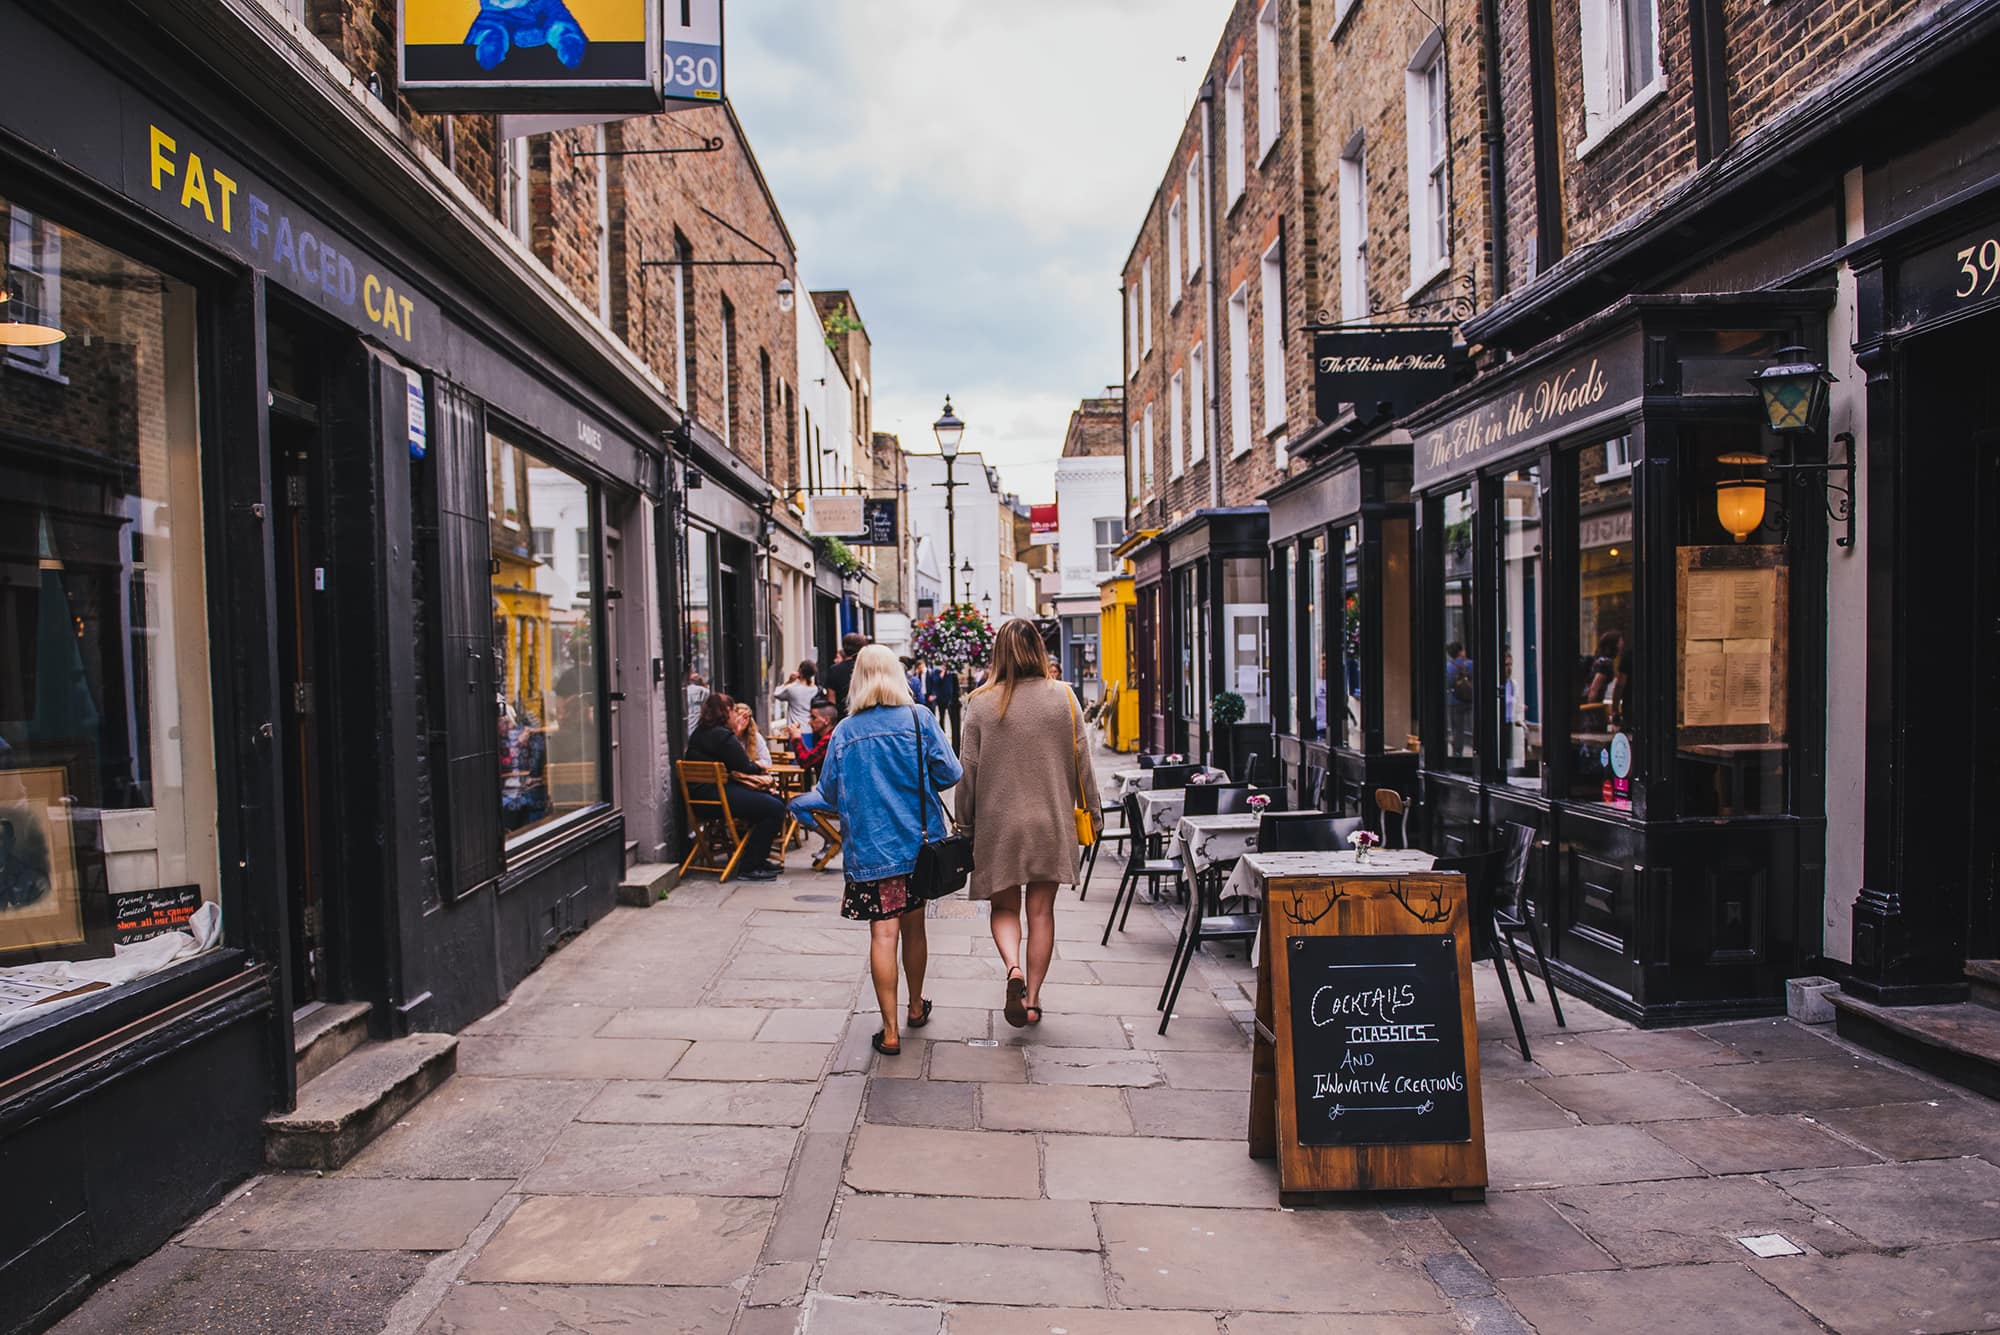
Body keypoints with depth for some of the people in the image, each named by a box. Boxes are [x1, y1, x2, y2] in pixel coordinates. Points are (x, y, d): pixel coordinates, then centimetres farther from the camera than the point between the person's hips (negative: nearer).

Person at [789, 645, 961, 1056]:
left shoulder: (845, 731, -3)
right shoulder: (919, 720, -4)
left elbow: (829, 793, 4)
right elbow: (949, 774, -5)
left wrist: (800, 802, 25)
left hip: (869, 847, -1)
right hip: (917, 841, 1)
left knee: (883, 934, -1)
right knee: (913, 926, 17)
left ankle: (890, 1030, 0)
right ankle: (916, 1007, 36)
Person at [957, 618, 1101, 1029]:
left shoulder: (981, 703, -6)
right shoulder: (1063, 697, -4)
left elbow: (968, 769, -3)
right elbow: (1081, 761, 0)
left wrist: (965, 823, 7)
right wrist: (1092, 812, 11)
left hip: (998, 823, -1)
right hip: (1051, 822, 1)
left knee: (1004, 907, 14)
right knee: (1041, 911, 10)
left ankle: (1013, 968, -12)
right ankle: (1032, 998, 14)